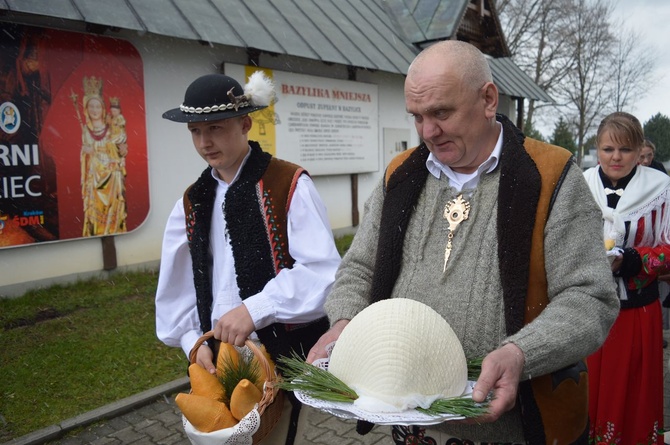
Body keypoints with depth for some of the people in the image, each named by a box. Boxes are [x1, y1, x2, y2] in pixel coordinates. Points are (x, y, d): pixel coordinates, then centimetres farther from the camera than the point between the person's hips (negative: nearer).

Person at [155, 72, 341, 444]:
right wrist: (194, 341, -3)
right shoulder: (192, 202, 7)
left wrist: (254, 310, -24)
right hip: (217, 358, 5)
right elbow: (177, 287, 10)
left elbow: (321, 272, -18)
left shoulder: (289, 185, -10)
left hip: (285, 354, -4)